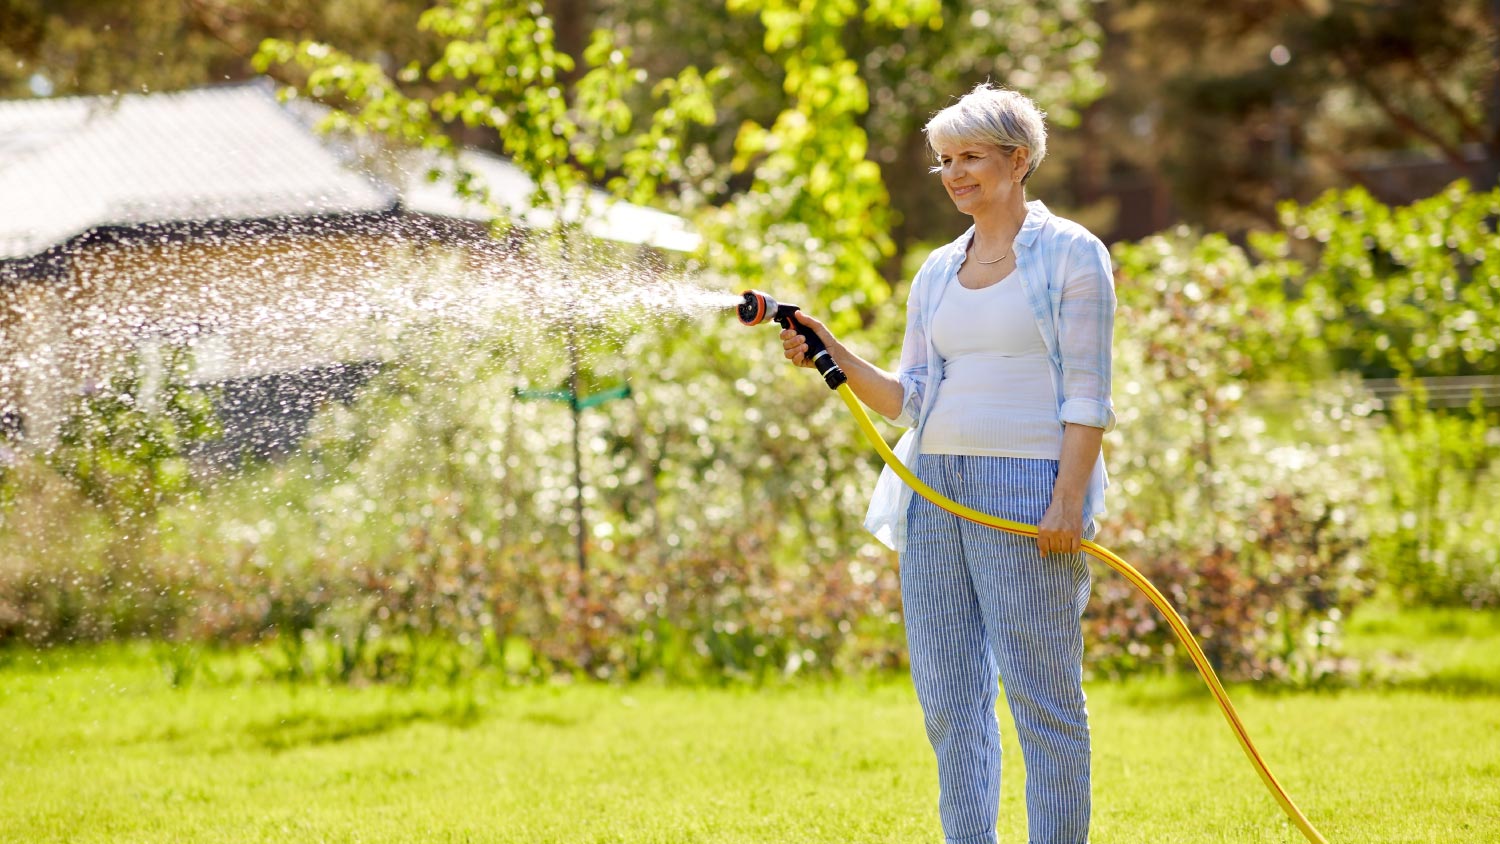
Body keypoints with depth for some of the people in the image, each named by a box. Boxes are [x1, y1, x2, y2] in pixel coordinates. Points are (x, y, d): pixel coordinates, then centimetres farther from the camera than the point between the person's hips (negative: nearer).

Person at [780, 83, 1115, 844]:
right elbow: (911, 398, 15)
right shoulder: (937, 272, 17)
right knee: (947, 696, 6)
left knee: (1041, 693, -5)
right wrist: (835, 357, 0)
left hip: (1026, 485, -6)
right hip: (935, 486, 7)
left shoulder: (1071, 254, -1)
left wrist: (1068, 500, -16)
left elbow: (1087, 396, -7)